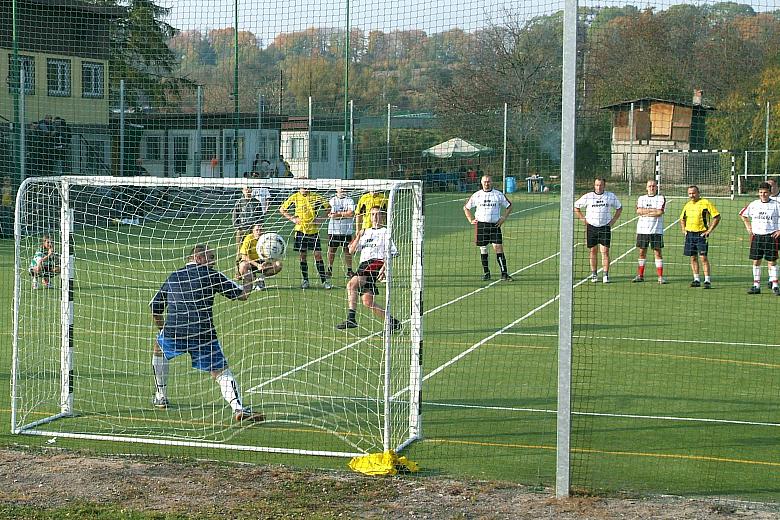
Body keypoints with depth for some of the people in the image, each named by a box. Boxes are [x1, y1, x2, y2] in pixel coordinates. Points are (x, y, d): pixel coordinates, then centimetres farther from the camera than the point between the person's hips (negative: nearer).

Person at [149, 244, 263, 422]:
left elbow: (155, 308, 23)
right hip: (203, 335, -4)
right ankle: (238, 407, -26)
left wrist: (163, 330, 36)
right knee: (221, 372, -3)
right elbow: (242, 294, 2)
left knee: (159, 346, 35)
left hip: (172, 334, 4)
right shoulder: (210, 275, 4)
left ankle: (160, 397, 38)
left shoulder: (173, 276, 19)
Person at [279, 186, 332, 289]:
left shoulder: (316, 196, 0)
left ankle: (324, 280, 0)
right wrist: (292, 219, -1)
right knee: (302, 255, 3)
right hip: (300, 229, 0)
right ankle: (305, 280, 13)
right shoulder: (294, 197, 0)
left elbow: (328, 208, 11)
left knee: (318, 255, -4)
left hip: (314, 230, 0)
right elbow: (282, 209, 9)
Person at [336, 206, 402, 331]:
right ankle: (392, 322, 8)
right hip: (363, 264, 7)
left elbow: (392, 253, 1)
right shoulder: (365, 232, 27)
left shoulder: (386, 232, 10)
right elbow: (351, 251, 20)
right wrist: (358, 237, 4)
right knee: (367, 301, -3)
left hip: (377, 262, -7)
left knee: (351, 284, -27)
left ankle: (351, 318, -32)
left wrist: (384, 267, -14)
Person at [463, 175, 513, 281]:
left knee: (498, 248, -10)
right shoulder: (476, 195, 7)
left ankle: (504, 274, -9)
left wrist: (503, 218, 3)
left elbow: (509, 206, 13)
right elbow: (466, 207, 17)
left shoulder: (499, 195, 3)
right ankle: (486, 273, 15)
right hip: (480, 225, 2)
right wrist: (470, 220, 7)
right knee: (483, 249, 5)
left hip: (495, 225, -2)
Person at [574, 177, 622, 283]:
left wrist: (613, 220, 6)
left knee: (605, 251, -7)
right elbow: (576, 207, 10)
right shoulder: (587, 197, 0)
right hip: (591, 227, 1)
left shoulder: (611, 196, 3)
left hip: (605, 227, -1)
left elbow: (619, 208, 17)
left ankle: (605, 275, -6)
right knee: (592, 251, 4)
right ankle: (594, 274, 13)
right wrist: (583, 219, 2)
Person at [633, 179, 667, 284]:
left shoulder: (661, 198, 2)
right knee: (642, 252, 6)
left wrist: (645, 212, -7)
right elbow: (639, 211, -6)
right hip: (642, 229, 3)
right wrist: (653, 210, -11)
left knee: (658, 252, -2)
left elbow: (660, 212, -12)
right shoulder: (641, 198, 11)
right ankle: (640, 275, 14)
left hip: (656, 230, -3)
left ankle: (660, 276, 1)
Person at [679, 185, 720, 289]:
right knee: (693, 257, 7)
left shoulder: (705, 203, -6)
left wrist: (709, 230, -11)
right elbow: (682, 219, 29)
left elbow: (717, 217, -7)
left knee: (703, 257, -9)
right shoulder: (688, 205, 13)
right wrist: (683, 230, 14)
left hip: (701, 234, -6)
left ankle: (707, 281, -7)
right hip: (689, 234, 6)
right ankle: (696, 280, 14)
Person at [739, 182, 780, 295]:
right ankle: (756, 286, 10)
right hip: (756, 236, 3)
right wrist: (748, 227, 13)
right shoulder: (753, 205, 6)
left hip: (771, 236, -3)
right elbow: (743, 214, 21)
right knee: (756, 261, 4)